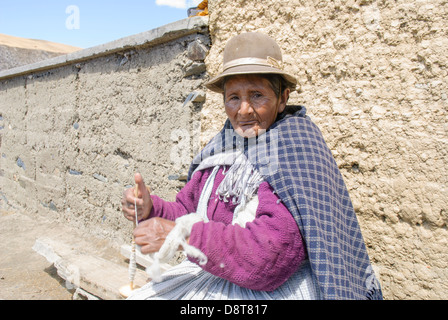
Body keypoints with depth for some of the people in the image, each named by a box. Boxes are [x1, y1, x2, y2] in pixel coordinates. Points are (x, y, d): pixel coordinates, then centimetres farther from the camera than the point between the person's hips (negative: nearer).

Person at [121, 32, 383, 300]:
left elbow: (271, 258, -26)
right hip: (214, 280, 6)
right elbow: (188, 213, 8)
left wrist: (179, 235, -22)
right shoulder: (222, 148, 2)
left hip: (277, 288, -5)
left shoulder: (295, 150, -17)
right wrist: (151, 209, -12)